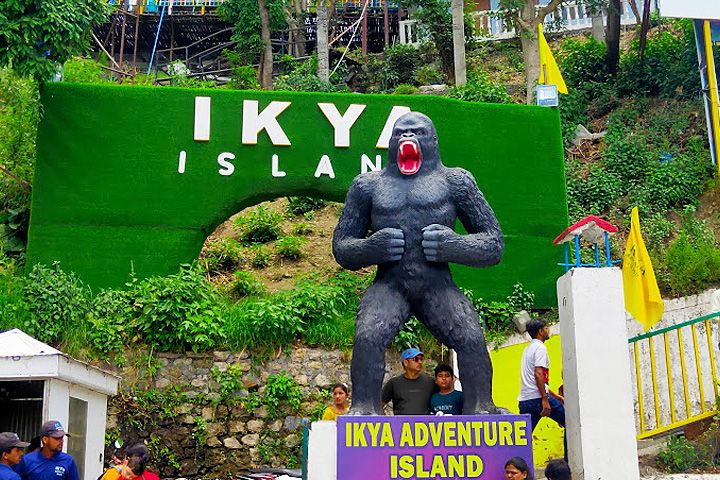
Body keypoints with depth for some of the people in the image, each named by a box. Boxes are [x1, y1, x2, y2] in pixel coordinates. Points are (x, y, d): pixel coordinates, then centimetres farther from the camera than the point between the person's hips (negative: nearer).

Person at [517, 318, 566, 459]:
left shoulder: (528, 349, 24)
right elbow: (538, 374, -18)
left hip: (524, 400, 9)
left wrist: (555, 396, 31)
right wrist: (545, 400, -21)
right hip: (538, 398, -9)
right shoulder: (540, 348, -5)